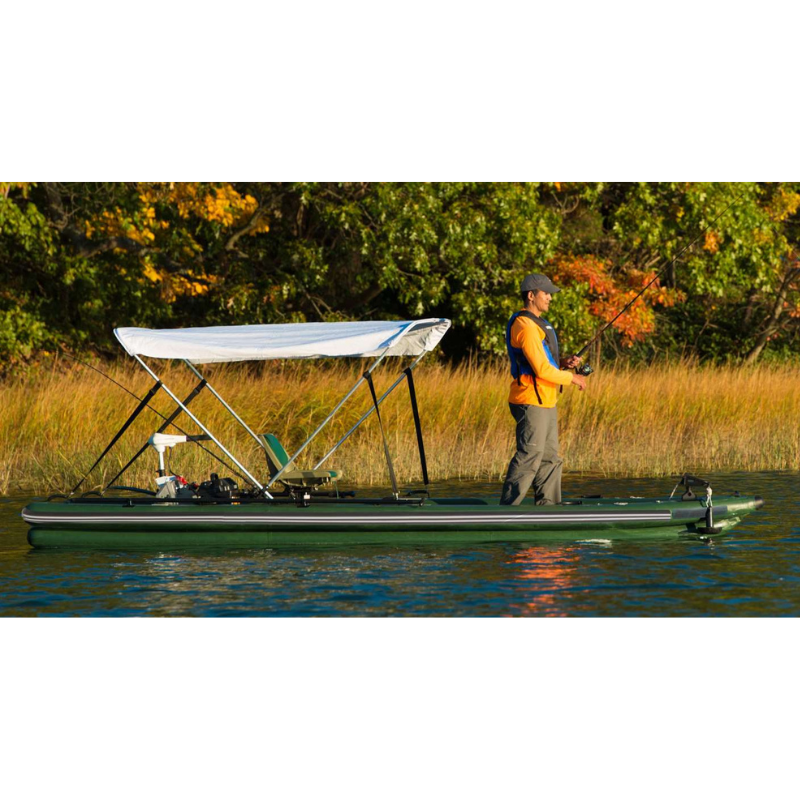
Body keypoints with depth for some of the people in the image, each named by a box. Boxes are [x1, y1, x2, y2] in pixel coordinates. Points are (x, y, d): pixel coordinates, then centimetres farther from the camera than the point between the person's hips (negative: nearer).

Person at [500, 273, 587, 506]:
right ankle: (507, 511, -11)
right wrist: (571, 378, -9)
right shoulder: (525, 326, -16)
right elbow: (541, 370, -20)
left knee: (550, 458, 12)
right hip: (531, 401, -11)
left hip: (545, 401, 11)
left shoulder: (537, 323, 18)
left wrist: (563, 363, 6)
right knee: (529, 457, -12)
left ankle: (547, 507, 17)